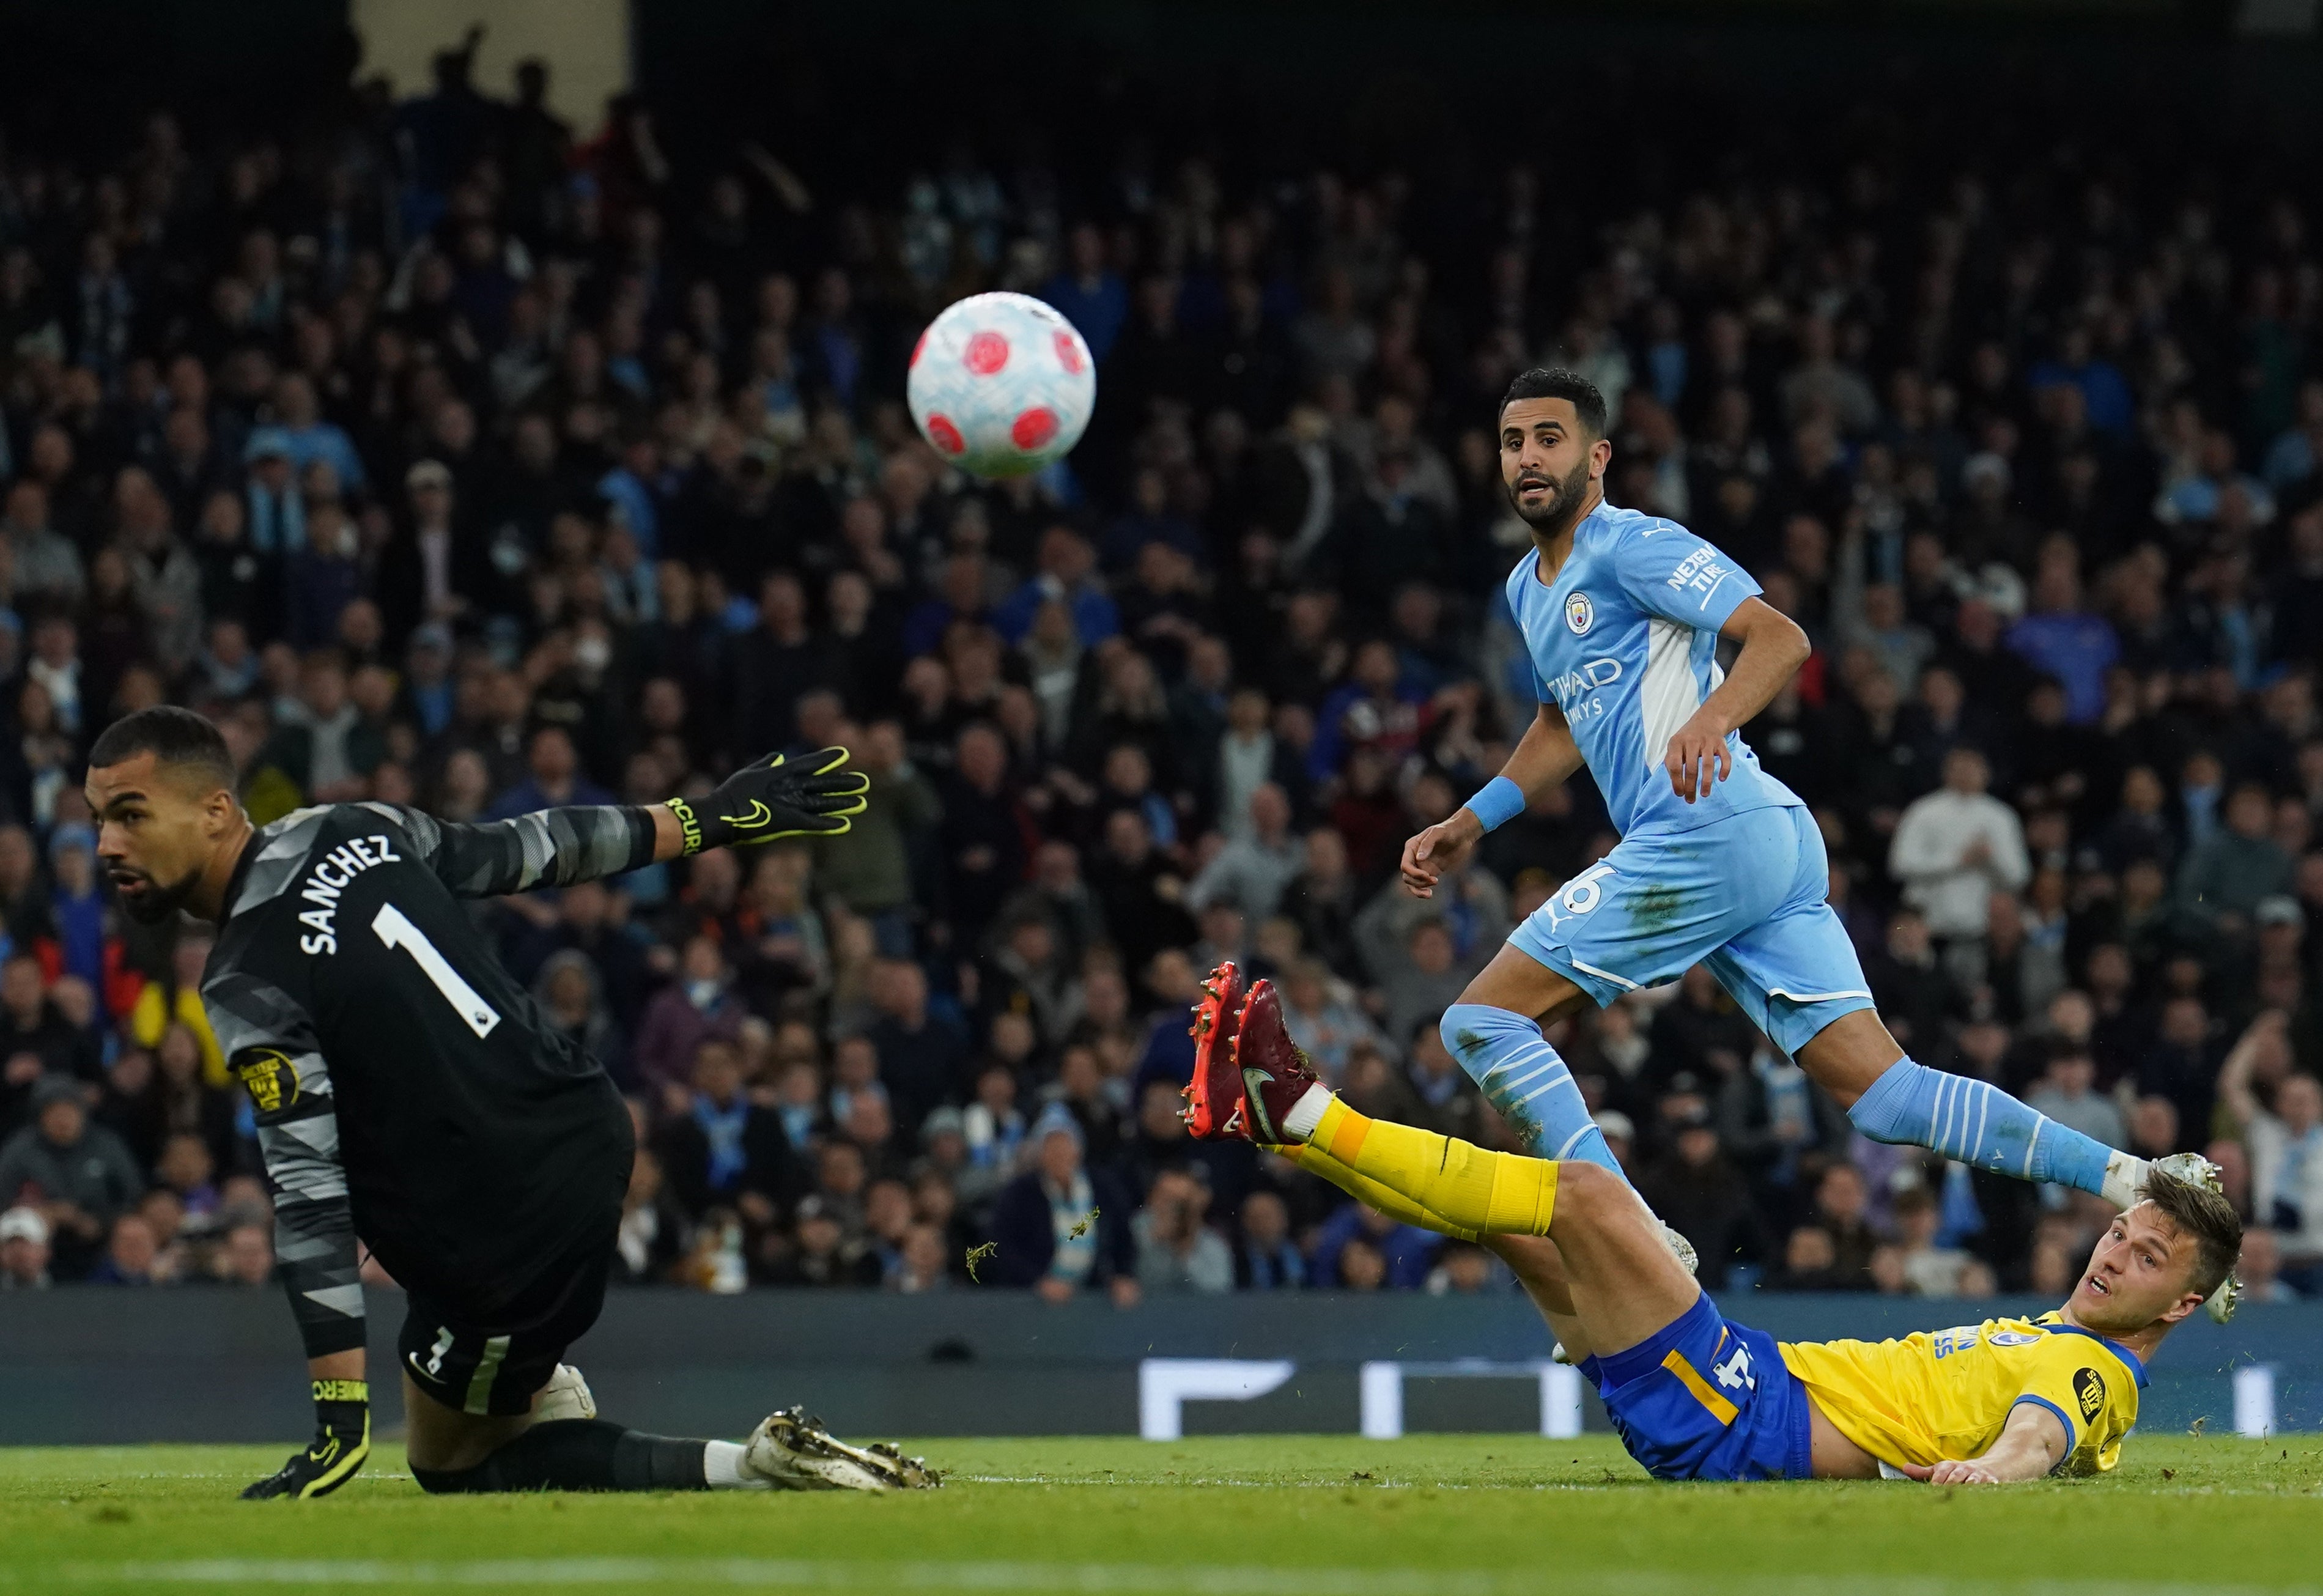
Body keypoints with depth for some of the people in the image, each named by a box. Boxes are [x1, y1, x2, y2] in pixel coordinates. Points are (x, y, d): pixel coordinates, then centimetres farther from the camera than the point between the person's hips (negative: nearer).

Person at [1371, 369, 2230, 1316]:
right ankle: (2134, 1183, -8)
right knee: (1886, 1096, -1)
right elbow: (1562, 725, 41)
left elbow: (1780, 637, -16)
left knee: (1481, 1021, -7)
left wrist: (1711, 718, -34)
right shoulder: (1528, 591, 24)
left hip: (1709, 835, -9)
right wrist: (1468, 826, 34)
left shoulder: (1632, 546, -4)